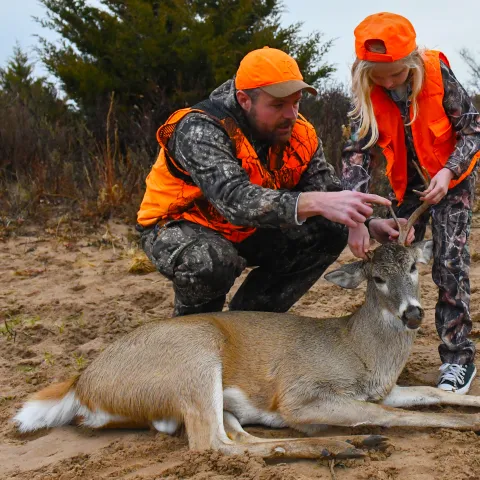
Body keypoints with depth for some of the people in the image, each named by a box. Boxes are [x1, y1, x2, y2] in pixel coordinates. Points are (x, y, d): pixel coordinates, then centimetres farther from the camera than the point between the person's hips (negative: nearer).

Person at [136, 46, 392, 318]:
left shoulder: (299, 134, -10)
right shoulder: (201, 131, -30)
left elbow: (327, 191, -13)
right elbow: (234, 199, -45)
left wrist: (364, 221, -35)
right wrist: (317, 203, -56)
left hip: (247, 232, 6)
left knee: (330, 232, -9)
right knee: (214, 261, -38)